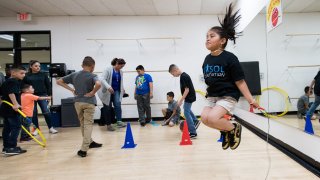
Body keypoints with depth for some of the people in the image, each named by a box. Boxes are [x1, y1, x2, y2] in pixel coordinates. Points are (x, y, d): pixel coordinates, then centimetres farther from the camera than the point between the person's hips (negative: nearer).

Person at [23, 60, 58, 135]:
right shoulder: (27, 76, 1)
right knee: (33, 113, 7)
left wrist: (49, 95, 1)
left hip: (42, 95, 0)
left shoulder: (43, 74, 4)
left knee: (46, 111, -4)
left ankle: (51, 128, 8)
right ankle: (36, 128, 20)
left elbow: (48, 85, 6)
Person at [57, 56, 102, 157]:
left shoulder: (74, 75, 4)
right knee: (88, 125, 1)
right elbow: (98, 84, -32)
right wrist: (92, 93, -16)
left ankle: (90, 142, 35)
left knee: (82, 124, 20)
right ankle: (84, 149, -3)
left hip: (78, 102, 5)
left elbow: (59, 82, 8)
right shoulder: (92, 76, -10)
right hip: (89, 102, -5)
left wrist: (71, 89, 6)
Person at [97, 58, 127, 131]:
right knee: (108, 108, 2)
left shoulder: (121, 72, 8)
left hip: (116, 91, 5)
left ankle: (119, 121, -22)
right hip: (107, 92, -4)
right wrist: (108, 87, -35)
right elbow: (102, 79, -22)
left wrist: (122, 89, 14)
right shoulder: (108, 69, -12)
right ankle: (108, 125, 13)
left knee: (118, 104, -19)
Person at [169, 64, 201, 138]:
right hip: (189, 97, 10)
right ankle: (195, 121, 41)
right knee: (186, 109, 31)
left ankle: (193, 133, -1)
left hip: (189, 97, -10)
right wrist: (182, 99, 21)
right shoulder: (183, 75, 7)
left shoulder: (183, 77, -23)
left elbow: (187, 90, -26)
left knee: (187, 113, -6)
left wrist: (181, 100, -24)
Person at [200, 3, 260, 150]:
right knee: (205, 118, -11)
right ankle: (225, 130, 17)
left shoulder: (229, 58, -15)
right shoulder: (207, 59, 3)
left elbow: (240, 81, -13)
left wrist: (250, 99, -13)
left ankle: (234, 129, 6)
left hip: (228, 96, -6)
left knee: (212, 118, -24)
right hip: (212, 96, 7)